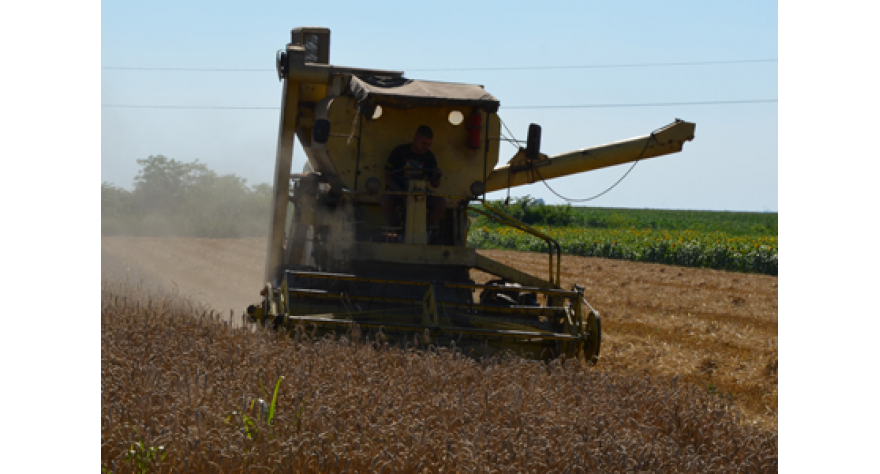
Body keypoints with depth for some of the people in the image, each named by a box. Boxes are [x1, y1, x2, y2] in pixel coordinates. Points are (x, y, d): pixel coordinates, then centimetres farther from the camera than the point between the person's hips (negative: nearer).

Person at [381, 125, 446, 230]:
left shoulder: (429, 157, 5)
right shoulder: (399, 151, -4)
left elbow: (435, 185, 8)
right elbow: (388, 176, -4)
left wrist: (437, 177, -18)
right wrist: (400, 192, -21)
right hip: (397, 189, -3)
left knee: (441, 203, -23)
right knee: (386, 201, -37)